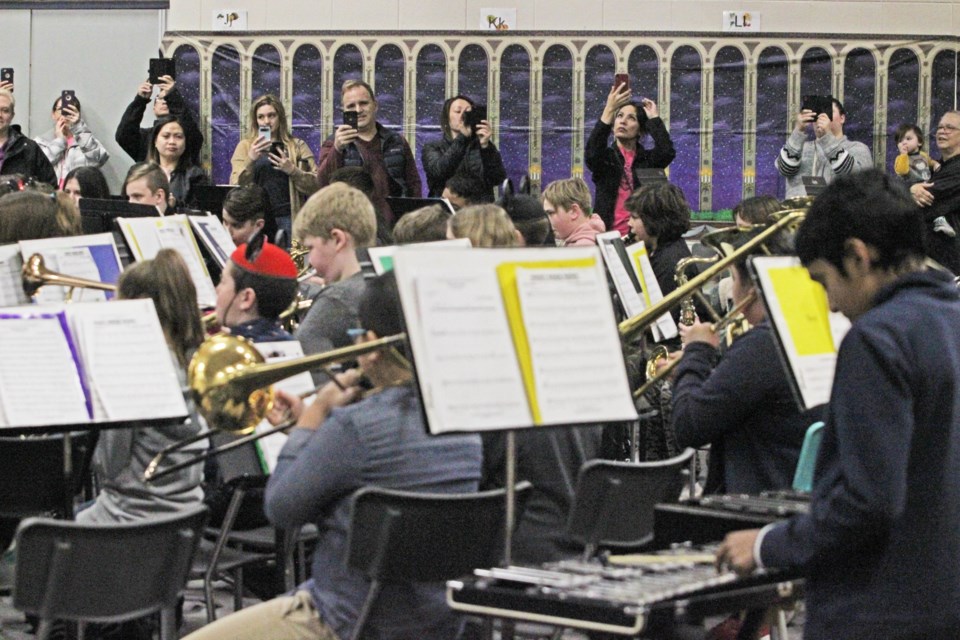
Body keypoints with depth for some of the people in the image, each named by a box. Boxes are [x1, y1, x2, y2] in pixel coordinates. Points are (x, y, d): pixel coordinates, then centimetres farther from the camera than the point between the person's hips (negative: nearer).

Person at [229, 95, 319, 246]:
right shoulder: (245, 146, 12)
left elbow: (317, 185, 3)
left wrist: (293, 170, -12)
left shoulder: (297, 146, 10)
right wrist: (251, 159, -12)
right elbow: (236, 186, 1)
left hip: (287, 216, -1)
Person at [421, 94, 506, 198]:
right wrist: (462, 137, -18)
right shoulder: (431, 149, 10)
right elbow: (438, 172, -11)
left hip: (480, 206, 0)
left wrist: (485, 146, -17)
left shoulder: (482, 147, 12)